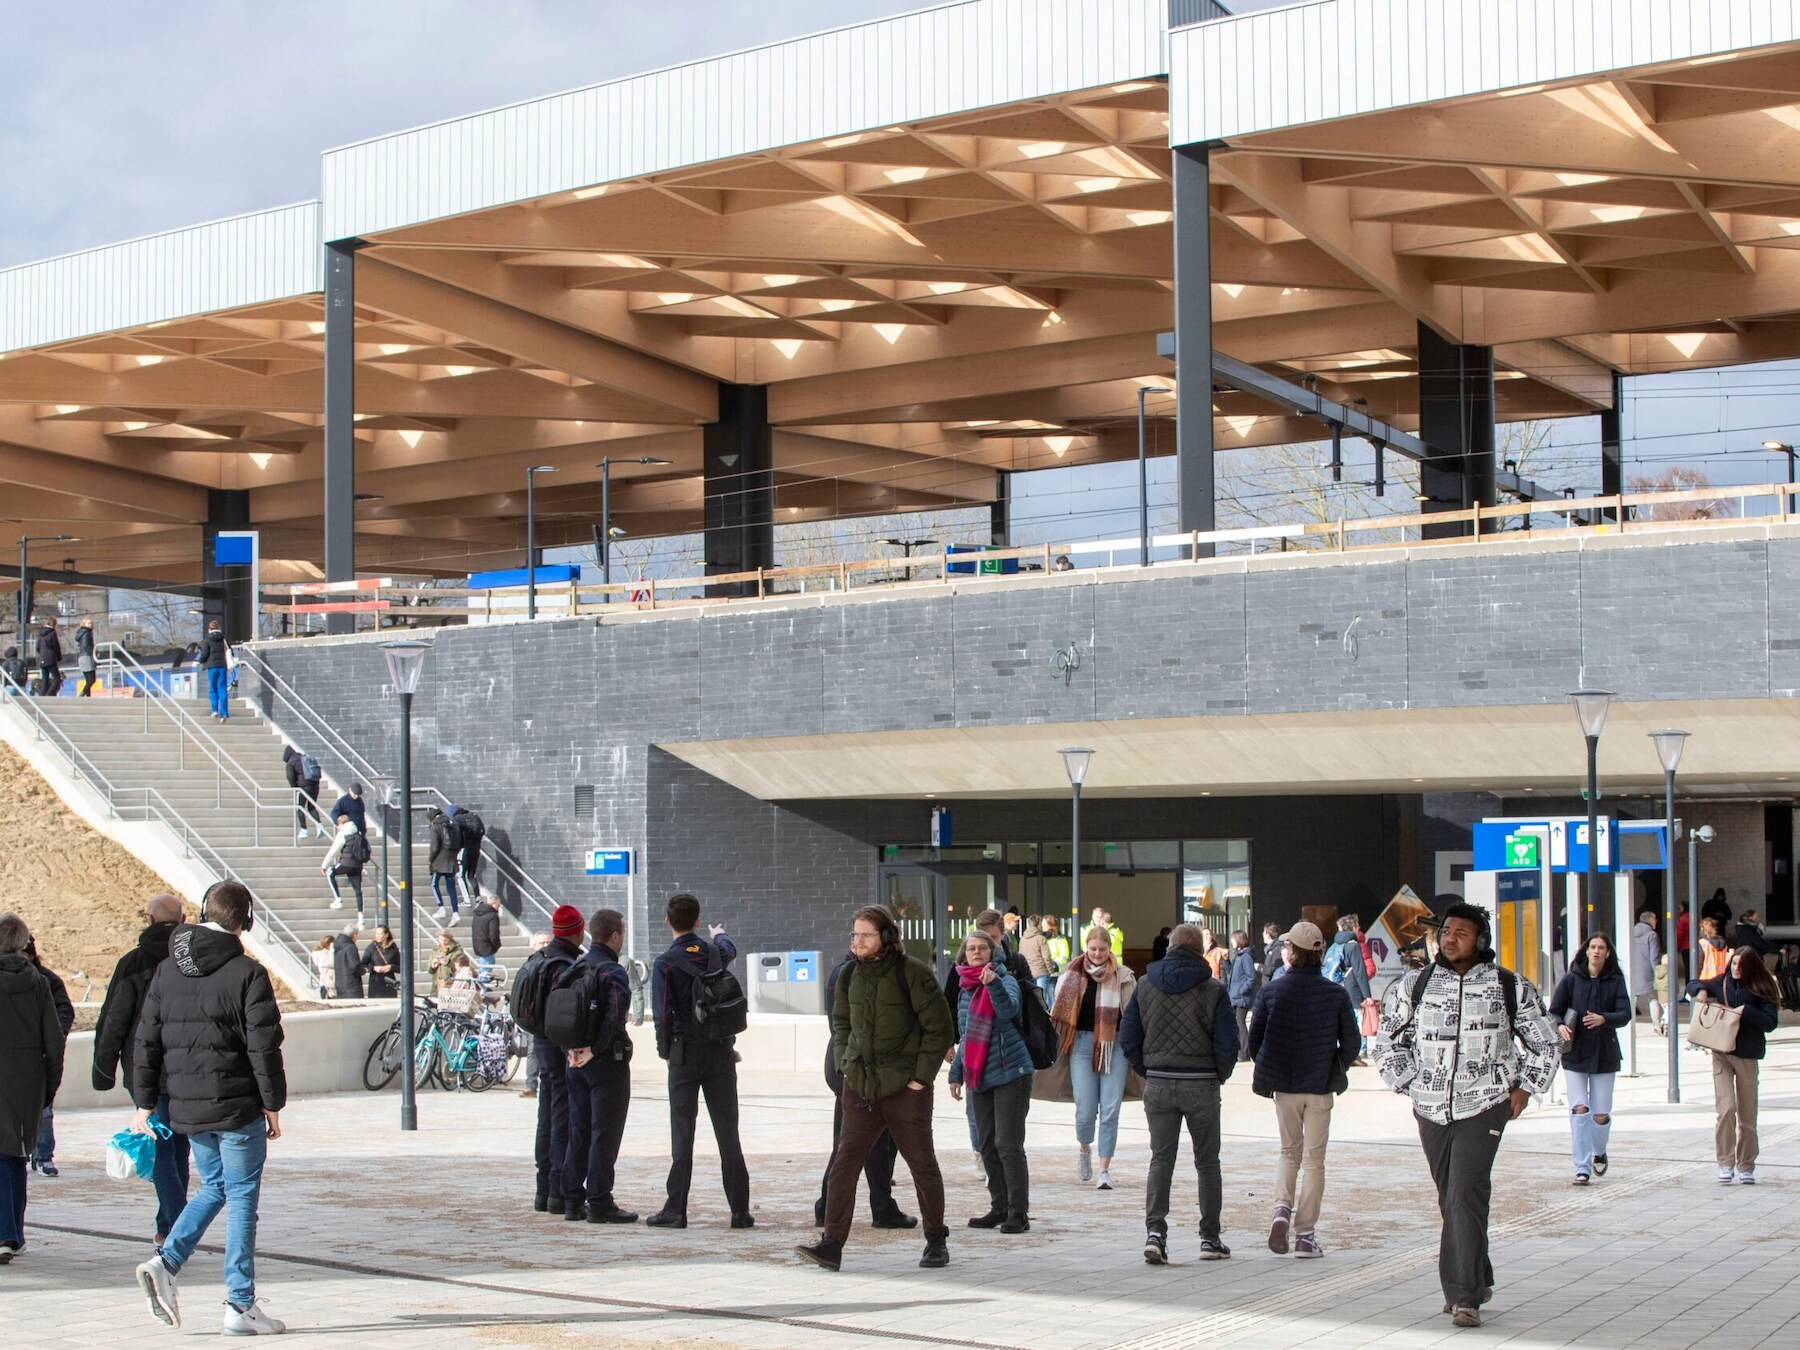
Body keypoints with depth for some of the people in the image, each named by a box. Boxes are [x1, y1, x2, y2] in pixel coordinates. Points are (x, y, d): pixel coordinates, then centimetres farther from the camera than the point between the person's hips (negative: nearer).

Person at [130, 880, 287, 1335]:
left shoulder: (166, 972, 6)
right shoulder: (247, 974, -11)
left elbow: (147, 1041, 7)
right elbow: (264, 1048, -11)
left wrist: (145, 1103, 12)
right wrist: (273, 1105, -2)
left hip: (186, 1108, 5)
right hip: (237, 1108, -5)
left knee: (213, 1187, 21)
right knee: (241, 1197, 3)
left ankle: (166, 1260, 1)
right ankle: (241, 1306, 4)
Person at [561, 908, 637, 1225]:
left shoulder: (575, 969, 9)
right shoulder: (612, 972, -13)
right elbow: (616, 1014, -27)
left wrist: (571, 1048, -3)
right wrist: (595, 1049, -18)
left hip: (576, 1063, 7)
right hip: (607, 1062, -7)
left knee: (578, 1132, 13)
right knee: (605, 1133, -3)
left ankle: (572, 1200, 16)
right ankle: (599, 1204, -3)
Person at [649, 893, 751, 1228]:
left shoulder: (665, 964, -9)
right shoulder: (714, 952, 5)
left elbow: (662, 1014, -15)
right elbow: (729, 951, 31)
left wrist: (665, 1050, 1)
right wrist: (719, 934, 54)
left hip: (685, 1053, -3)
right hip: (721, 1052, 3)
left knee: (682, 1133, 1)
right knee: (727, 1132, 5)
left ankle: (676, 1210, 2)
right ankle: (740, 1211, 5)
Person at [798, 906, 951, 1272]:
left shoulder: (912, 972, -10)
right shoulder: (848, 975, 6)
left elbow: (939, 1028, -7)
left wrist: (921, 1076, -10)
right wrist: (845, 1066, 8)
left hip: (905, 1088, -4)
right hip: (859, 1087, 4)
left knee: (922, 1165, 7)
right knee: (844, 1162, -4)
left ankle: (936, 1241, 21)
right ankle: (831, 1243, -4)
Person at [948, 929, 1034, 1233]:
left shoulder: (1005, 980, -6)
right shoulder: (966, 989, 14)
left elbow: (1008, 1009, -29)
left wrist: (992, 983, -44)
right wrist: (956, 1073, 22)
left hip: (1010, 1073, -7)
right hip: (979, 1077, 7)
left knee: (1008, 1145, -9)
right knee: (988, 1146, 10)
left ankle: (1018, 1213, -5)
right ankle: (999, 1208, 19)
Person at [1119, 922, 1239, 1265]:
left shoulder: (1145, 986, 2)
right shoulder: (1212, 990, -6)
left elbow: (1127, 1040, 2)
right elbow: (1227, 1044, -9)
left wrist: (1147, 1071, 12)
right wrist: (1220, 1075, 8)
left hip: (1158, 1084, 2)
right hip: (1202, 1084, -2)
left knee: (1161, 1159, 6)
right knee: (1207, 1162, 10)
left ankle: (1154, 1230, -11)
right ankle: (1210, 1238, 15)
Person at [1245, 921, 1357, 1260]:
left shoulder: (1271, 991, -6)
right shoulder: (1335, 994, -7)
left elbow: (1254, 1039, -2)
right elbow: (1352, 1043, -4)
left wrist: (1266, 1071, 14)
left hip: (1284, 1084, 1)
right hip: (1320, 1087, -1)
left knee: (1289, 1152, 18)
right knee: (1314, 1160, 7)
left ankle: (1282, 1207, -6)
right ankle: (1306, 1235, 5)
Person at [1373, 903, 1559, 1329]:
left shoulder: (1510, 988, 2)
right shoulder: (1415, 987, 7)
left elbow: (1543, 1042, 14)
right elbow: (1389, 1040, 18)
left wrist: (1524, 1087, 7)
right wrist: (1411, 1085, 9)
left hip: (1484, 1107, -4)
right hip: (1432, 1110, 4)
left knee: (1466, 1194, -16)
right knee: (1451, 1200, 10)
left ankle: (1465, 1295, -17)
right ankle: (1477, 1281, 26)